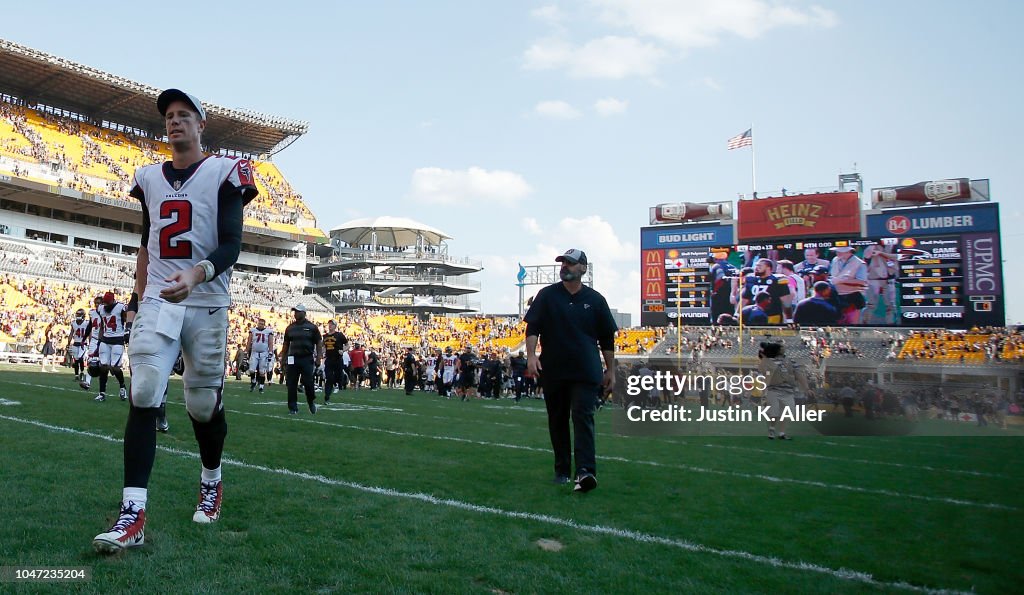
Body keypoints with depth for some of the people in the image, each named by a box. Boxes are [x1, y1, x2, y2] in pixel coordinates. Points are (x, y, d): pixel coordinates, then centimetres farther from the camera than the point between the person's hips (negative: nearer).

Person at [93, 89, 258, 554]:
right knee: (143, 396, -12)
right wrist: (140, 297, 19)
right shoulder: (150, 177, 14)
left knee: (203, 405, 5)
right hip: (157, 303, 3)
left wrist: (196, 274, -29)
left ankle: (211, 482, 32)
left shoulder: (225, 172, -2)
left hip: (207, 305, -3)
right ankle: (132, 515, -13)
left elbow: (231, 245, -10)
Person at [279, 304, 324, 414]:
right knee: (291, 384, 2)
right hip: (292, 359, 3)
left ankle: (311, 402, 19)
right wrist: (283, 358, 12)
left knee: (308, 382, -5)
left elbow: (319, 344, 0)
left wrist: (318, 358, -8)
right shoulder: (290, 328, 10)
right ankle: (293, 407, 10)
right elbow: (286, 344, 16)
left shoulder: (312, 327, 0)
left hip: (307, 359, -3)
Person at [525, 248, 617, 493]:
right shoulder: (546, 295, 6)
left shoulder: (595, 299, 6)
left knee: (583, 418, -11)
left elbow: (607, 338, 10)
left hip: (586, 372, -2)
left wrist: (610, 370, 8)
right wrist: (531, 355, -13)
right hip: (553, 370, 2)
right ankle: (561, 470, 19)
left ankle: (586, 471, -18)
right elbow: (532, 327, 1)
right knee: (557, 421, 9)